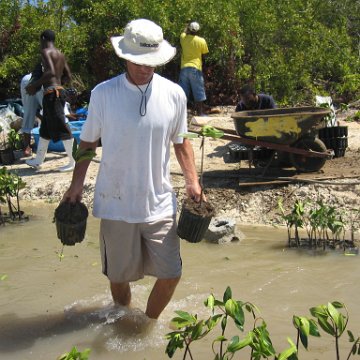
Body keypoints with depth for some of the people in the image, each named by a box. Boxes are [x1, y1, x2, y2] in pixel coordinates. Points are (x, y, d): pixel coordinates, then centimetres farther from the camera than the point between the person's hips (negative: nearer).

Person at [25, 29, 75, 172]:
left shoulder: (46, 52, -9)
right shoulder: (60, 54, 16)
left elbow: (50, 72, -24)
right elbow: (68, 77, 18)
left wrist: (34, 85, -16)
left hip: (51, 93, -9)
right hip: (59, 90, 9)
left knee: (61, 128, -7)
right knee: (45, 128, 16)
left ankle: (74, 162, -5)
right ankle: (38, 160, 24)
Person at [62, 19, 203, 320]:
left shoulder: (174, 94, -3)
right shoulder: (103, 93, -7)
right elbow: (88, 142, 4)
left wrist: (193, 181, -1)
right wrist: (77, 183, -5)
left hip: (159, 202, 1)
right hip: (116, 202, -1)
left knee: (171, 274, 3)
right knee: (119, 275, 13)